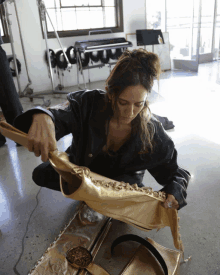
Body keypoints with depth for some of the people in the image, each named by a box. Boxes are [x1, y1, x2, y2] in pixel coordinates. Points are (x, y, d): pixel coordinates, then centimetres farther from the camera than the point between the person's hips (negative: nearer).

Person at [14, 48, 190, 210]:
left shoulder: (151, 131, -27)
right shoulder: (90, 104, -29)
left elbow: (173, 171, -17)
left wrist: (174, 193, -39)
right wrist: (42, 117, -65)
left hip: (123, 177, -1)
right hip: (83, 168, 1)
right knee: (41, 174, -14)